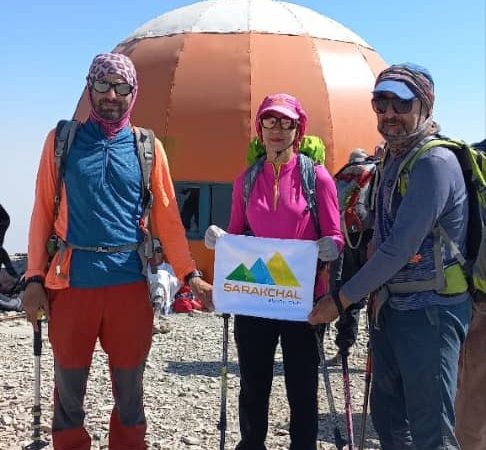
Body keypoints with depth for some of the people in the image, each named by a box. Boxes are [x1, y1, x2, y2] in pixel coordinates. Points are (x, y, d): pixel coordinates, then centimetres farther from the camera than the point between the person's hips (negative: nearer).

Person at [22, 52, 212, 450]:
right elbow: (43, 211, 4)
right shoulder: (63, 139, 5)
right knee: (69, 385, 11)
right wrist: (35, 277, -1)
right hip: (71, 279, 0)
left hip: (130, 280, 0)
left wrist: (190, 274, -3)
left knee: (129, 385, 11)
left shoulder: (147, 146, 5)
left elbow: (166, 216, 4)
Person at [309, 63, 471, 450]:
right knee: (388, 416, 18)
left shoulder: (435, 162, -17)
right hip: (389, 306, 9)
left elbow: (400, 248, -22)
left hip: (429, 310, -9)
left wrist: (341, 300, -16)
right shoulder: (392, 158, 12)